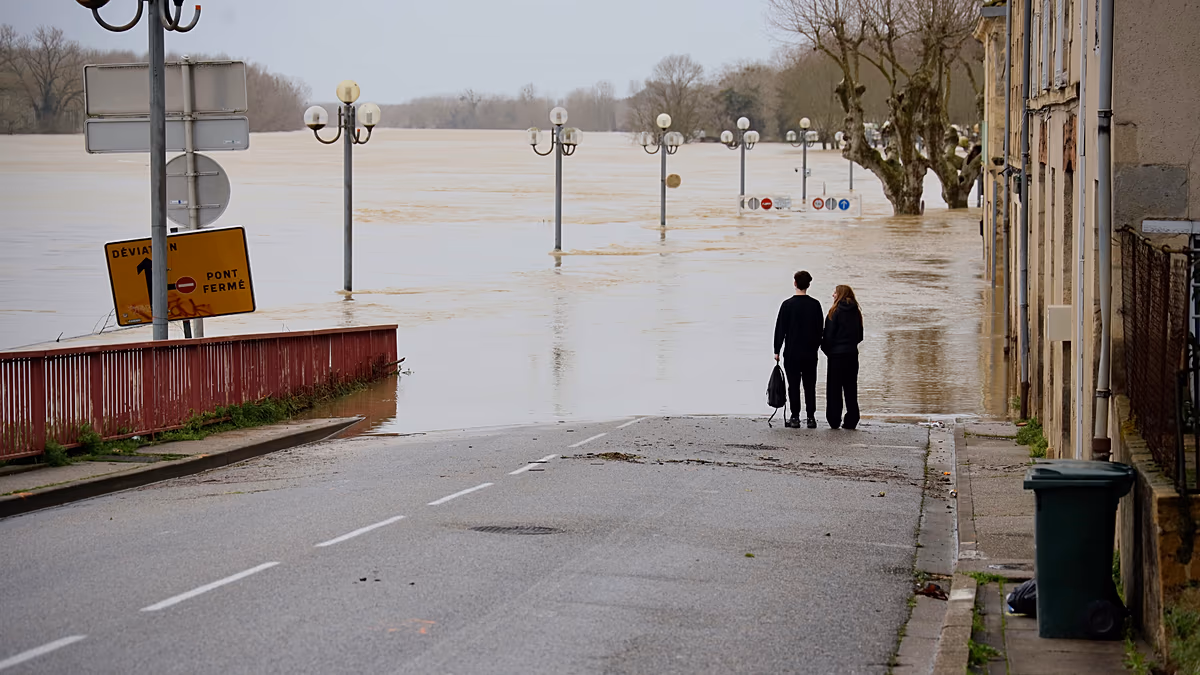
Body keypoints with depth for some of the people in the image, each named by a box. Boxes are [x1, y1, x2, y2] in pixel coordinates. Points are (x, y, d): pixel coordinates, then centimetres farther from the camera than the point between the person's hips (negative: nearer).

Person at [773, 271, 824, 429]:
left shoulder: (788, 304, -7)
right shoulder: (815, 304, 1)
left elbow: (780, 329, -5)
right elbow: (820, 328, 7)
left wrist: (777, 350, 2)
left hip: (792, 352, -2)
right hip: (810, 353, 2)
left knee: (793, 385, 1)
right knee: (810, 386, 7)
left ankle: (795, 418, 0)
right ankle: (811, 417, 5)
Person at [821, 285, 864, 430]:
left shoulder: (835, 312, -9)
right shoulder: (856, 312, 6)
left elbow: (828, 335, -10)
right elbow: (860, 336, 10)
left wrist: (827, 350, 4)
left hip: (836, 354, -5)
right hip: (852, 355, 5)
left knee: (834, 390, 1)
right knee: (850, 388, 9)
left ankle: (834, 421, -1)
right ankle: (851, 421, 8)